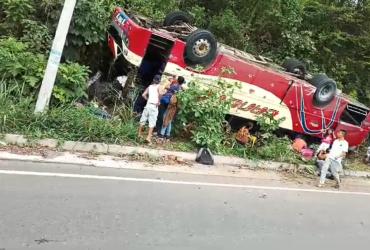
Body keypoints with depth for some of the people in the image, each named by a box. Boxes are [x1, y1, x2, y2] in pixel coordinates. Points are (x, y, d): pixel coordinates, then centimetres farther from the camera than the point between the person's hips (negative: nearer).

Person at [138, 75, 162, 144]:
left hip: (148, 105, 4)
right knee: (152, 122, -3)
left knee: (143, 120, 13)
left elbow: (144, 95, 3)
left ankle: (140, 134, 23)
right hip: (154, 106, -4)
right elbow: (159, 94, -21)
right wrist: (158, 102, -10)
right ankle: (149, 137, -9)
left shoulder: (150, 86, 10)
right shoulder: (158, 87, -1)